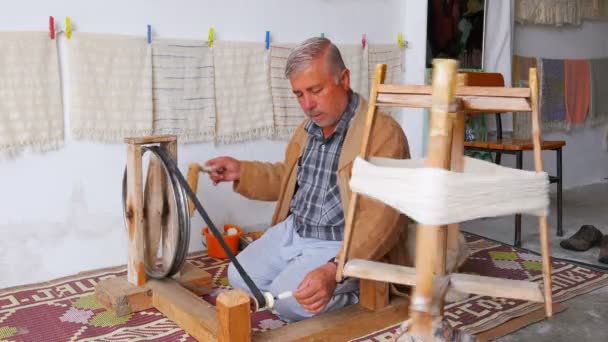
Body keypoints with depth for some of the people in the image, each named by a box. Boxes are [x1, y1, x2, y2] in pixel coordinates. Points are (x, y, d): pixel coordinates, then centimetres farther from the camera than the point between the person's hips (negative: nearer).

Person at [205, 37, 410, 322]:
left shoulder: (383, 133, -21)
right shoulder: (310, 126, 8)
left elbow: (379, 220, -29)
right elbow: (288, 179, 23)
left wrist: (335, 270, -41)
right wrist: (242, 171, 8)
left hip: (342, 246, -8)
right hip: (292, 231, 9)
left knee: (288, 299, -24)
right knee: (239, 276, 0)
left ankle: (351, 296, 3)